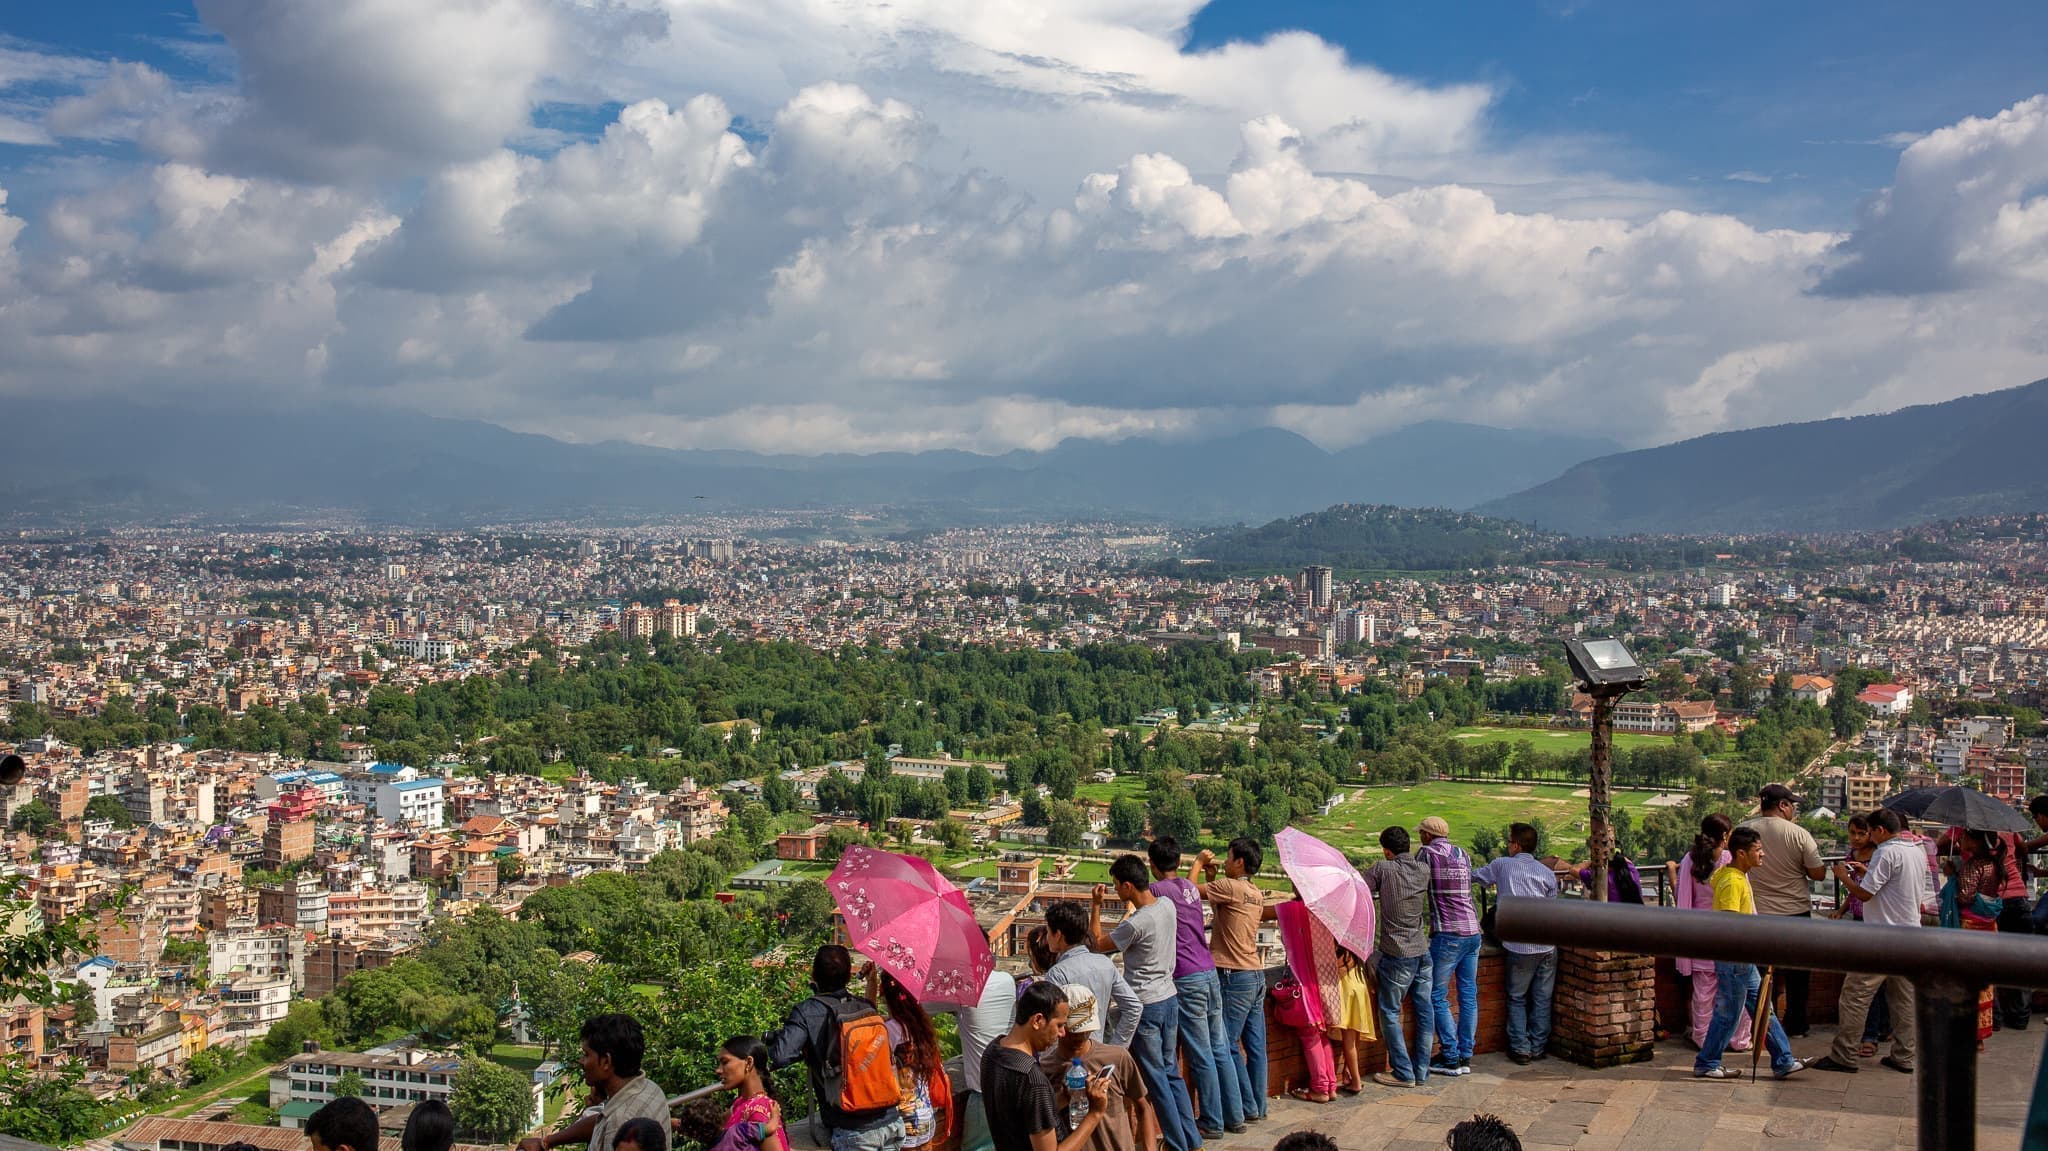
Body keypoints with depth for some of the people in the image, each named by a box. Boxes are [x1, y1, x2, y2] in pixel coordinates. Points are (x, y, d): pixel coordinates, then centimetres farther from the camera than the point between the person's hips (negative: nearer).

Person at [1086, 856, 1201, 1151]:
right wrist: (1131, 905, 22)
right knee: (1172, 1072, 17)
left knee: (1156, 1078, 4)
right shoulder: (1167, 905, -2)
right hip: (1169, 999, 8)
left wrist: (1096, 907, -1)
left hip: (1145, 1007, -8)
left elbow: (1097, 944, -9)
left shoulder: (1135, 924, -24)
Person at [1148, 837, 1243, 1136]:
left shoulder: (1157, 890, -10)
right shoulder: (1190, 887, 11)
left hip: (1186, 980, -7)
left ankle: (1212, 1122, 8)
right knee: (1220, 1049, 13)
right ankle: (1234, 1117, 19)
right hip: (1210, 973, 7)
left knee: (1200, 1055, 1)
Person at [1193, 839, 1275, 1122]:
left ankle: (1247, 1107, 2)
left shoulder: (1230, 886, -14)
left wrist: (1199, 863, 4)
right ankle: (1258, 1106, 17)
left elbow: (1191, 889, -12)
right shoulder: (1256, 894, 12)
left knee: (1229, 1044, -1)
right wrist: (1211, 876, 15)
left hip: (1235, 977, -9)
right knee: (1255, 1045, 11)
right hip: (1256, 975, 9)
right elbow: (1220, 910, 19)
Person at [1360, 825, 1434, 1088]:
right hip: (1422, 950, 6)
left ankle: (1404, 1073, 5)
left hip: (1397, 955, -6)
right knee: (1424, 1010, 12)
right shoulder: (1423, 869, 3)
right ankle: (1421, 1071, 17)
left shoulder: (1383, 869, -11)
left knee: (1389, 1012, 4)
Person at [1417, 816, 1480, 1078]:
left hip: (1447, 934, -6)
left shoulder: (1427, 853, -3)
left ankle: (1451, 1058, 0)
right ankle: (1466, 1057, 13)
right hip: (1473, 931, 6)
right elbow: (1466, 889, 18)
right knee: (1468, 996, 9)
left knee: (1438, 997, 1)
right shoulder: (1464, 855, 13)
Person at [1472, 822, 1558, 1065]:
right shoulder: (1547, 873, 5)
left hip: (1520, 946, -2)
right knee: (1542, 998, 11)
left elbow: (1475, 876, 15)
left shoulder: (1502, 865, -1)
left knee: (1517, 998, 10)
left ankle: (1520, 1049, 7)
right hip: (1547, 945, 2)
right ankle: (1539, 1047, 17)